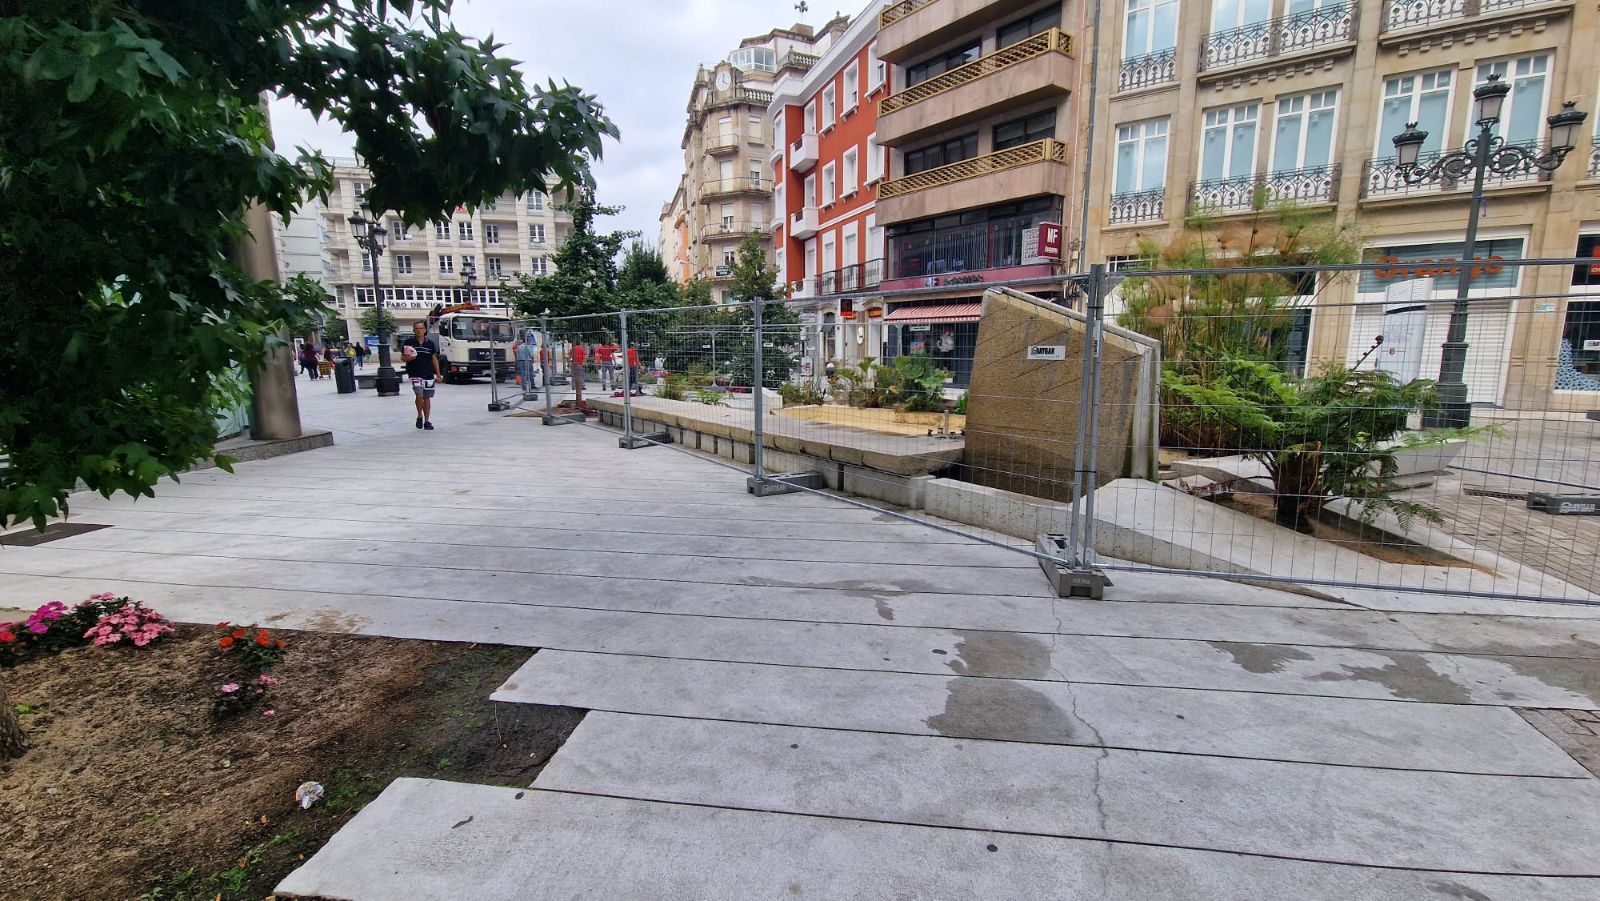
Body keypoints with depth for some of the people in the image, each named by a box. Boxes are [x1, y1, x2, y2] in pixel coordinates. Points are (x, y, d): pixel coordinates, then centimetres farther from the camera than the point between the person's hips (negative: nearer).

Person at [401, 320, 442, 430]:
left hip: (429, 375, 2)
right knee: (419, 395, -15)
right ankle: (419, 416, 9)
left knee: (427, 398, 8)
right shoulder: (409, 342, 1)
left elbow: (434, 359, 10)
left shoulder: (430, 343, 6)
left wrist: (438, 374, 6)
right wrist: (408, 358, -17)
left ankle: (427, 421, 16)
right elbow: (402, 357, 7)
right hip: (415, 374, -2)